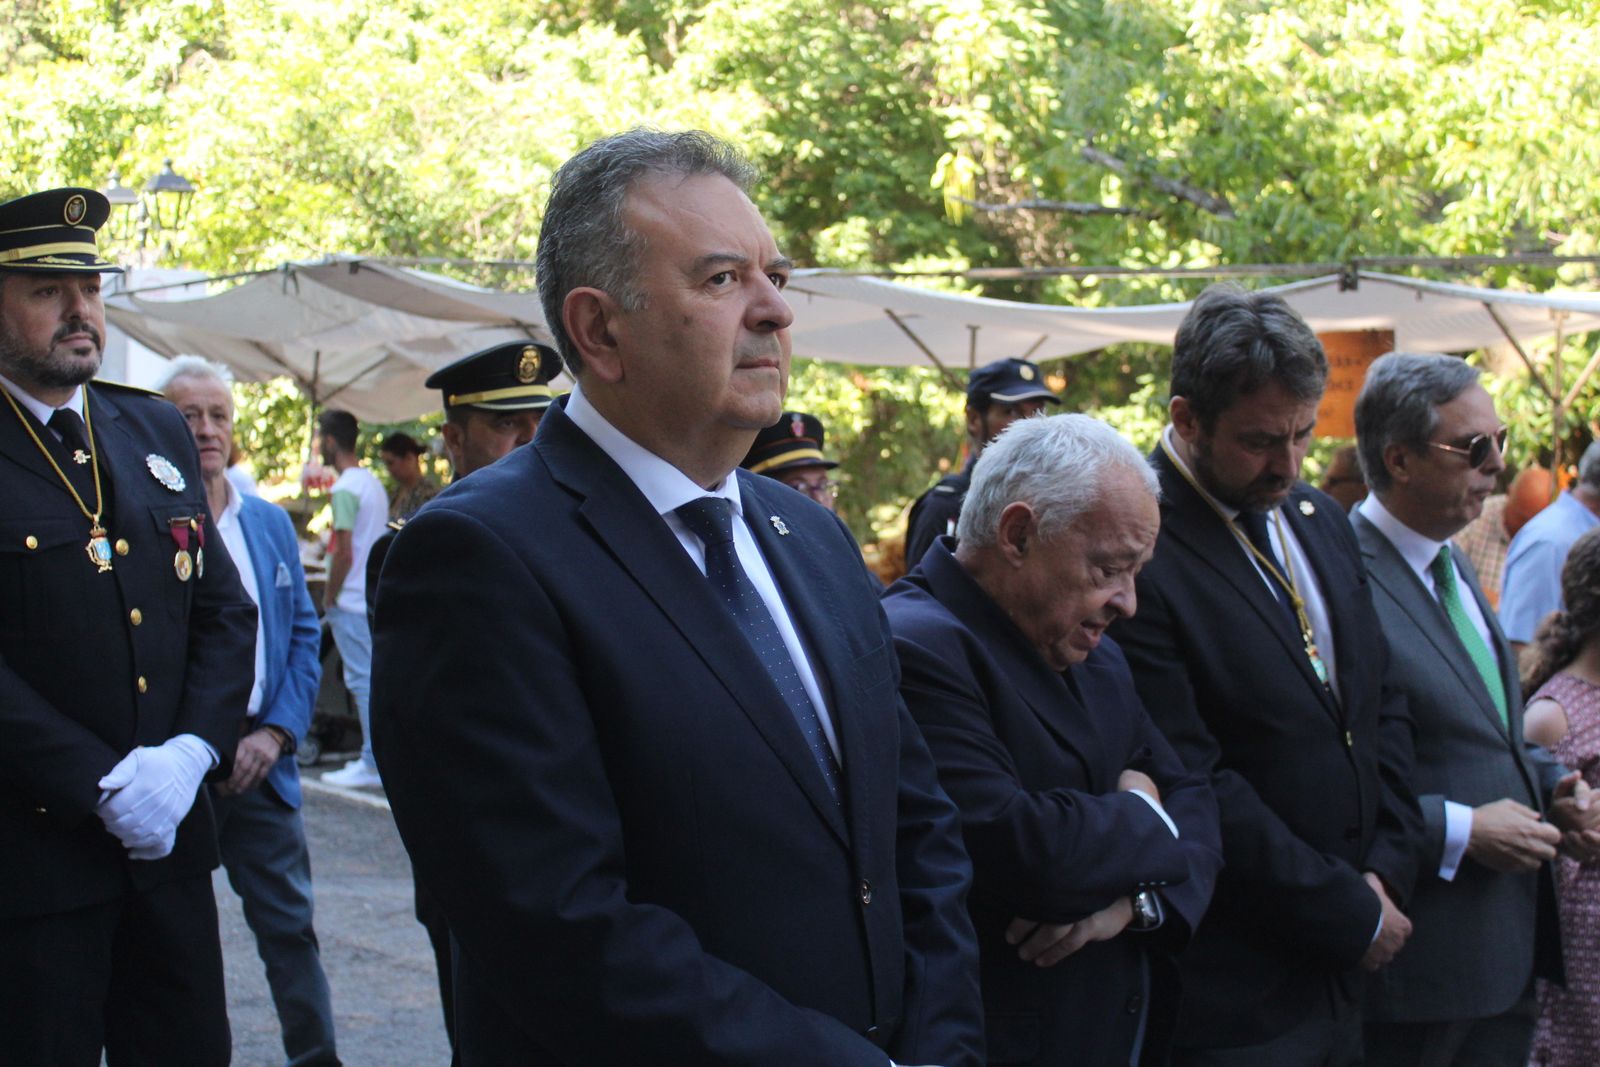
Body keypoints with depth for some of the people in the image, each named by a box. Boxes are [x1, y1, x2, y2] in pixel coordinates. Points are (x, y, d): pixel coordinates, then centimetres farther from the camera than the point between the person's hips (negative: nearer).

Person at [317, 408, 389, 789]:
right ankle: (377, 757, 16)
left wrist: (330, 598, -10)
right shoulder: (373, 483, 14)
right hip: (375, 596, 9)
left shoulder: (345, 488, -15)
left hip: (351, 601, -9)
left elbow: (344, 552, -20)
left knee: (362, 680, -6)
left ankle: (372, 765, -4)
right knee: (374, 677, 12)